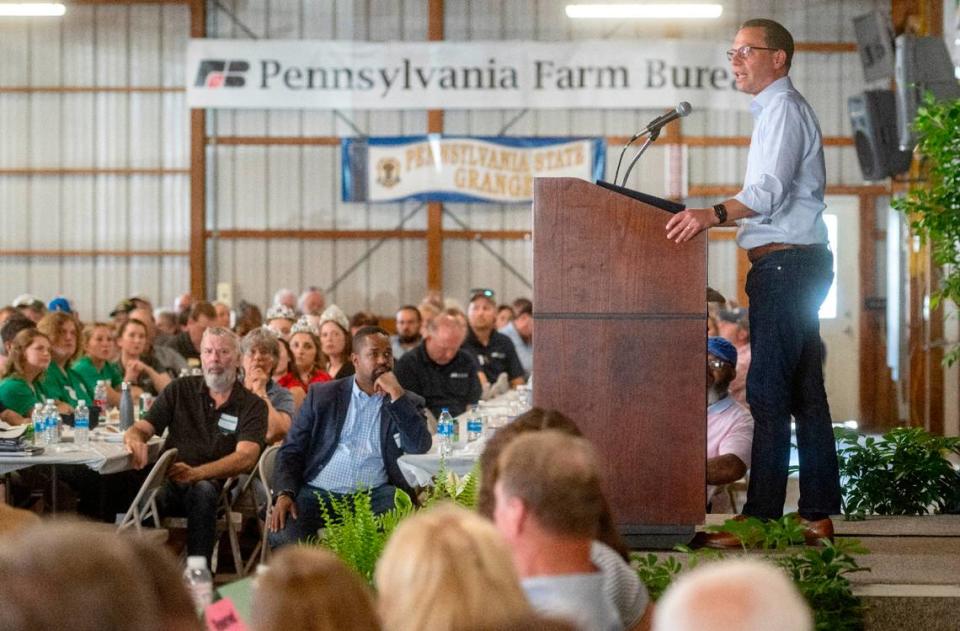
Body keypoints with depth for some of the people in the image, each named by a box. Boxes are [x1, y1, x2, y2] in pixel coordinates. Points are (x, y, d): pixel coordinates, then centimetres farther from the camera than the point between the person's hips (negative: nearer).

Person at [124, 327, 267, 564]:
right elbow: (141, 428, 12)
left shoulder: (252, 406, 7)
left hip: (217, 484, -1)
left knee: (202, 491, -37)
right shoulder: (180, 390, 16)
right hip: (170, 482, 1)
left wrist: (195, 473, -26)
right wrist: (135, 439, -16)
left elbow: (246, 458, -9)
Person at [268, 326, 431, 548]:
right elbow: (291, 450, 10)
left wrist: (397, 395, -10)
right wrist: (284, 494, -8)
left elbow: (420, 446, -6)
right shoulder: (322, 394, 12)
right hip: (317, 493, 0)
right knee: (285, 537, -28)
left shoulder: (407, 402, 13)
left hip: (374, 494, 0)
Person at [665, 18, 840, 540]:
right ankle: (818, 514, 13)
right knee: (804, 393, 10)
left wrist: (715, 214, -40)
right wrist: (718, 218, 21)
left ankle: (761, 516, -14)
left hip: (784, 263, -11)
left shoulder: (783, 109, -11)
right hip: (796, 263, 11)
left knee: (768, 391, -13)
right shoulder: (776, 109, 21)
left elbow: (771, 188, -26)